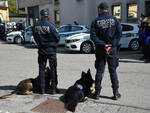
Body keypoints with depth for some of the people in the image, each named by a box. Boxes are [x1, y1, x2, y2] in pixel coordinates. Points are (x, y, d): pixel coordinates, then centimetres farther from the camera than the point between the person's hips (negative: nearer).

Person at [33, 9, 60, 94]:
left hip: (41, 49, 3)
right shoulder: (50, 25, -15)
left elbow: (35, 37, 7)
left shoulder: (36, 26, -2)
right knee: (53, 69, 7)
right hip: (51, 49, -3)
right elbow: (57, 37, -9)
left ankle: (42, 89, 13)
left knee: (41, 69, 11)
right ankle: (53, 88, 9)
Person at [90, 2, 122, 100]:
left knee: (99, 71, 8)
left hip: (100, 50, 0)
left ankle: (97, 93, 11)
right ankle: (116, 93, 12)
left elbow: (93, 36, -10)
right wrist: (111, 46, -12)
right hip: (112, 49, 0)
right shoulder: (115, 20, 0)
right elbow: (119, 34, -8)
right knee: (113, 71, 9)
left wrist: (103, 45, -13)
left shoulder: (96, 21, -2)